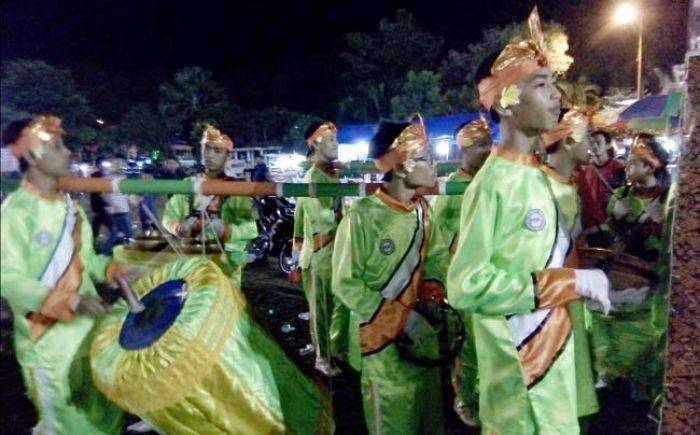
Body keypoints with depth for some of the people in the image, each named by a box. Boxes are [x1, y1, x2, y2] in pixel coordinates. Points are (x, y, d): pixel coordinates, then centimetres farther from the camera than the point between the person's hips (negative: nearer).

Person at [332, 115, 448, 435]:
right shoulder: (362, 215, -20)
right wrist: (402, 317, -20)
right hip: (383, 339, -6)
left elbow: (436, 256, 11)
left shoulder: (422, 211, 1)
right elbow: (345, 284, -17)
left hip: (423, 333, 6)